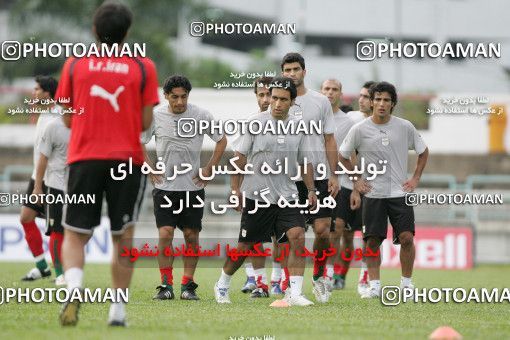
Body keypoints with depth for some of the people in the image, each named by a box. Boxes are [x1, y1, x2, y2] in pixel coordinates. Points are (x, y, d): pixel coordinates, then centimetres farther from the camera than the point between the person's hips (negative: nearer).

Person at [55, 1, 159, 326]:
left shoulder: (75, 65, 2)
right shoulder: (143, 67, -1)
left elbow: (68, 119, 7)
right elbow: (145, 122, -1)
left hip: (84, 159, 0)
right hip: (127, 160, 0)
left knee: (75, 235, 7)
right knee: (123, 237, 10)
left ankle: (74, 288, -20)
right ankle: (118, 309, 8)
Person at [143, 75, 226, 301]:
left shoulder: (201, 116, -4)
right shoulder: (155, 116, -3)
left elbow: (222, 140, 10)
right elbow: (138, 143, 12)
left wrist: (209, 169, 5)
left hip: (193, 188, 0)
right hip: (164, 187, 0)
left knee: (192, 236, 1)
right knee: (165, 234, -10)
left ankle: (188, 285, 12)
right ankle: (166, 285, -2)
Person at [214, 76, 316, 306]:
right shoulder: (256, 122, -5)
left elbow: (304, 162, 16)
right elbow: (240, 157, -2)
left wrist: (311, 189, 6)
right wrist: (235, 189, -7)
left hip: (287, 196, 3)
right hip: (256, 196, -3)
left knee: (298, 237, -18)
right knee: (245, 246, 6)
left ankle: (294, 293, -17)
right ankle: (222, 285, 30)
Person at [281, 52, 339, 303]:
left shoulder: (320, 102, 7)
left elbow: (330, 141, 9)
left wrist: (333, 175, 2)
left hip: (318, 176, 1)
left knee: (322, 230, -5)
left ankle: (318, 277, 17)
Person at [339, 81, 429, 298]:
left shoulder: (405, 127, -1)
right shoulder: (360, 130, -4)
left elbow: (423, 152, 15)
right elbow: (343, 156, 11)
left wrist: (415, 179, 7)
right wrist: (356, 180, 5)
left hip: (400, 192, 0)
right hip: (372, 193, 0)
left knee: (406, 237, -8)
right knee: (373, 240, -2)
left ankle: (407, 283, 7)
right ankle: (374, 286, 7)